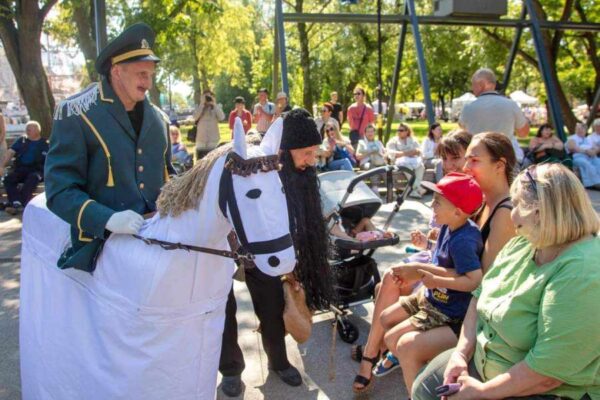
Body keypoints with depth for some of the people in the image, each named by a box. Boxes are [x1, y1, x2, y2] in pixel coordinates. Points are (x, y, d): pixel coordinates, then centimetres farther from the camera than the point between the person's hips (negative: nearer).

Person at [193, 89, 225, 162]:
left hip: (214, 140, -1)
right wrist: (202, 104, -13)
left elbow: (222, 117, -13)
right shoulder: (199, 107, 6)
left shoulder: (216, 107, 5)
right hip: (201, 140, 1)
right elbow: (195, 117, -13)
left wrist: (215, 104, -12)